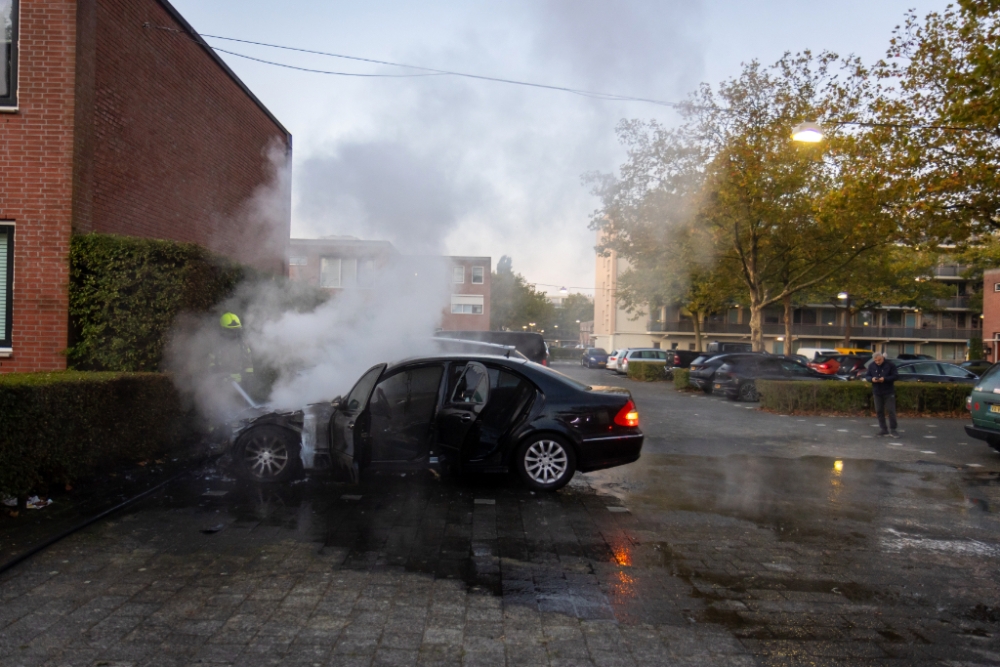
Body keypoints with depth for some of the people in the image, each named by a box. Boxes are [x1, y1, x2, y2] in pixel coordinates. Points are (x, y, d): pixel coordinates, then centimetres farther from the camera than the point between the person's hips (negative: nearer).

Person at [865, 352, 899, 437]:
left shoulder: (890, 365, -8)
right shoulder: (871, 366, 2)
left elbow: (896, 376, -9)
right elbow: (867, 376, 7)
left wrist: (885, 379, -22)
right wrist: (871, 379, -16)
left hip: (889, 392, -3)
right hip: (877, 392, 3)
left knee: (891, 410, -4)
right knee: (879, 411, 6)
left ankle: (892, 429, 5)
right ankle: (883, 429, 15)